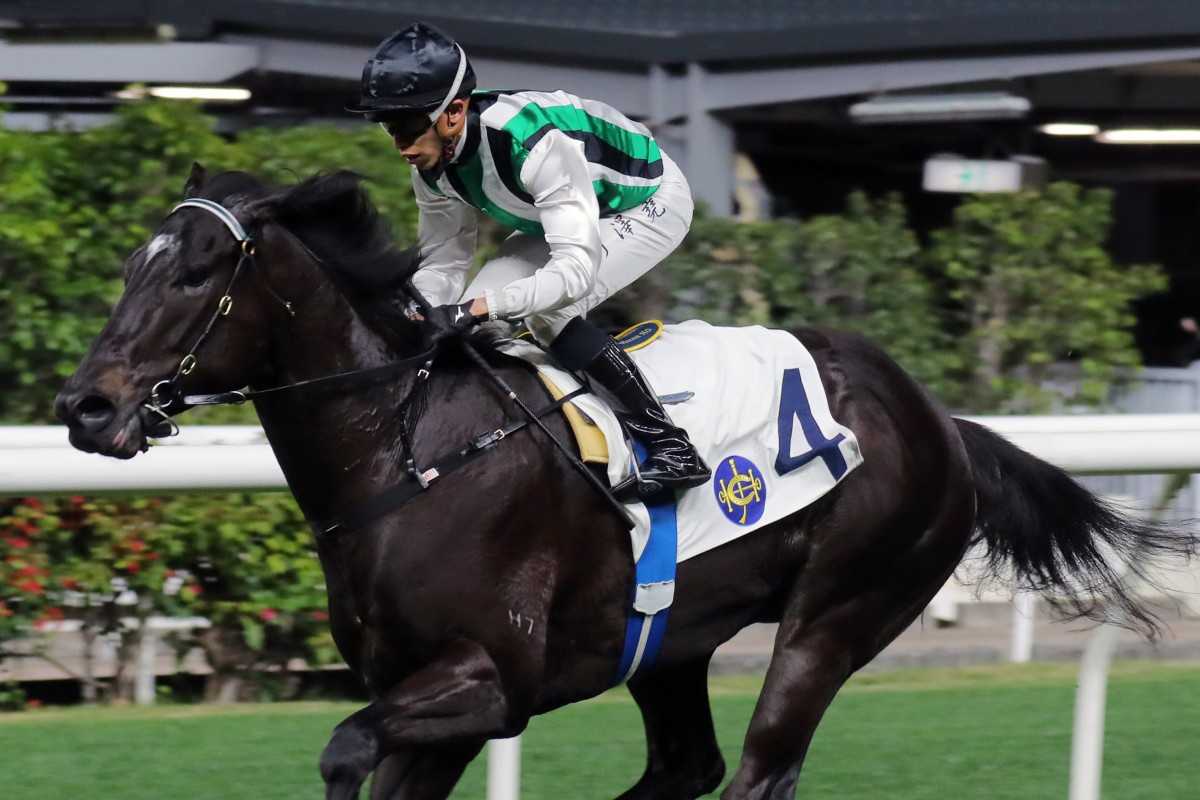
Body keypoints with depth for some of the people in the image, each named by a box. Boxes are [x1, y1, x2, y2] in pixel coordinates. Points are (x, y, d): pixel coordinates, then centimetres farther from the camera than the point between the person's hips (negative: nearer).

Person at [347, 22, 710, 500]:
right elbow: (440, 263, -4)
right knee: (483, 320, -9)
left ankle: (670, 447, -20)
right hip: (573, 212, 8)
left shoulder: (537, 142, -41)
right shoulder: (433, 168, -16)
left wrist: (476, 308, -54)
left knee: (547, 309, -28)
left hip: (652, 203, -8)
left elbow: (576, 270, -45)